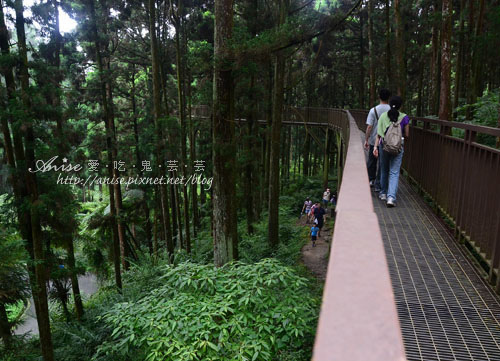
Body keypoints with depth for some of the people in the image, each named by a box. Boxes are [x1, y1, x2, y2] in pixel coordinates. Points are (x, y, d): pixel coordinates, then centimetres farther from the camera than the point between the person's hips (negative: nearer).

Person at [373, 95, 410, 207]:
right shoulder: (404, 117, -4)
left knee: (384, 170, 18)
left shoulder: (383, 116, 0)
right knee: (394, 172, -1)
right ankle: (391, 197, -12)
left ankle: (383, 193, 30)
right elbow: (406, 135, 2)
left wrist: (376, 146, -2)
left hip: (384, 145, 2)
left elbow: (378, 134, -3)